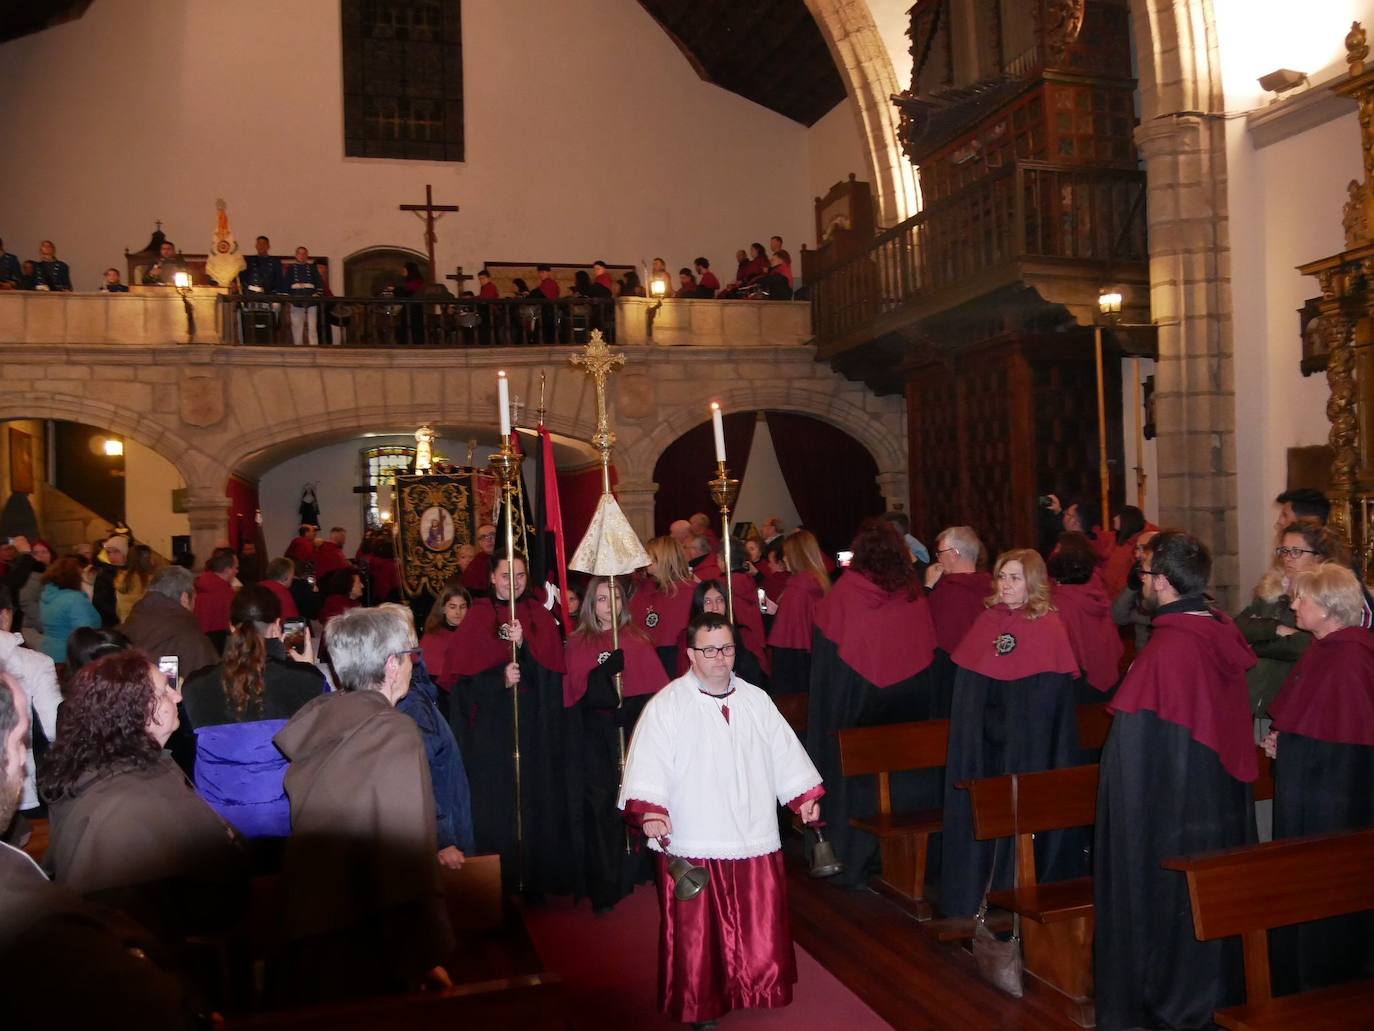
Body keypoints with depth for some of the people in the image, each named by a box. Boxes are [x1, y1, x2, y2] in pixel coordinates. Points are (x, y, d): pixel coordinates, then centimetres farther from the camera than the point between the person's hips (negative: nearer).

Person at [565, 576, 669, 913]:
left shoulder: (637, 639, 9)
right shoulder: (578, 643, 7)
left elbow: (655, 685, 2)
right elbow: (576, 689, -5)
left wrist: (634, 706, -14)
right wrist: (605, 672, -19)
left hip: (635, 732, 1)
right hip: (598, 737, 0)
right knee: (601, 808, -3)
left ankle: (631, 881, 11)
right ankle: (604, 890, 5)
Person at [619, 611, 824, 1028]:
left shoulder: (756, 700, 7)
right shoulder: (666, 705, -7)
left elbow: (784, 751, 14)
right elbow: (649, 762, -15)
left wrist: (805, 794, 12)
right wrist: (650, 811, -27)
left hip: (754, 838, 4)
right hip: (693, 843, -4)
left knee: (761, 928, 12)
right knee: (698, 934, 7)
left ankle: (757, 987, 33)